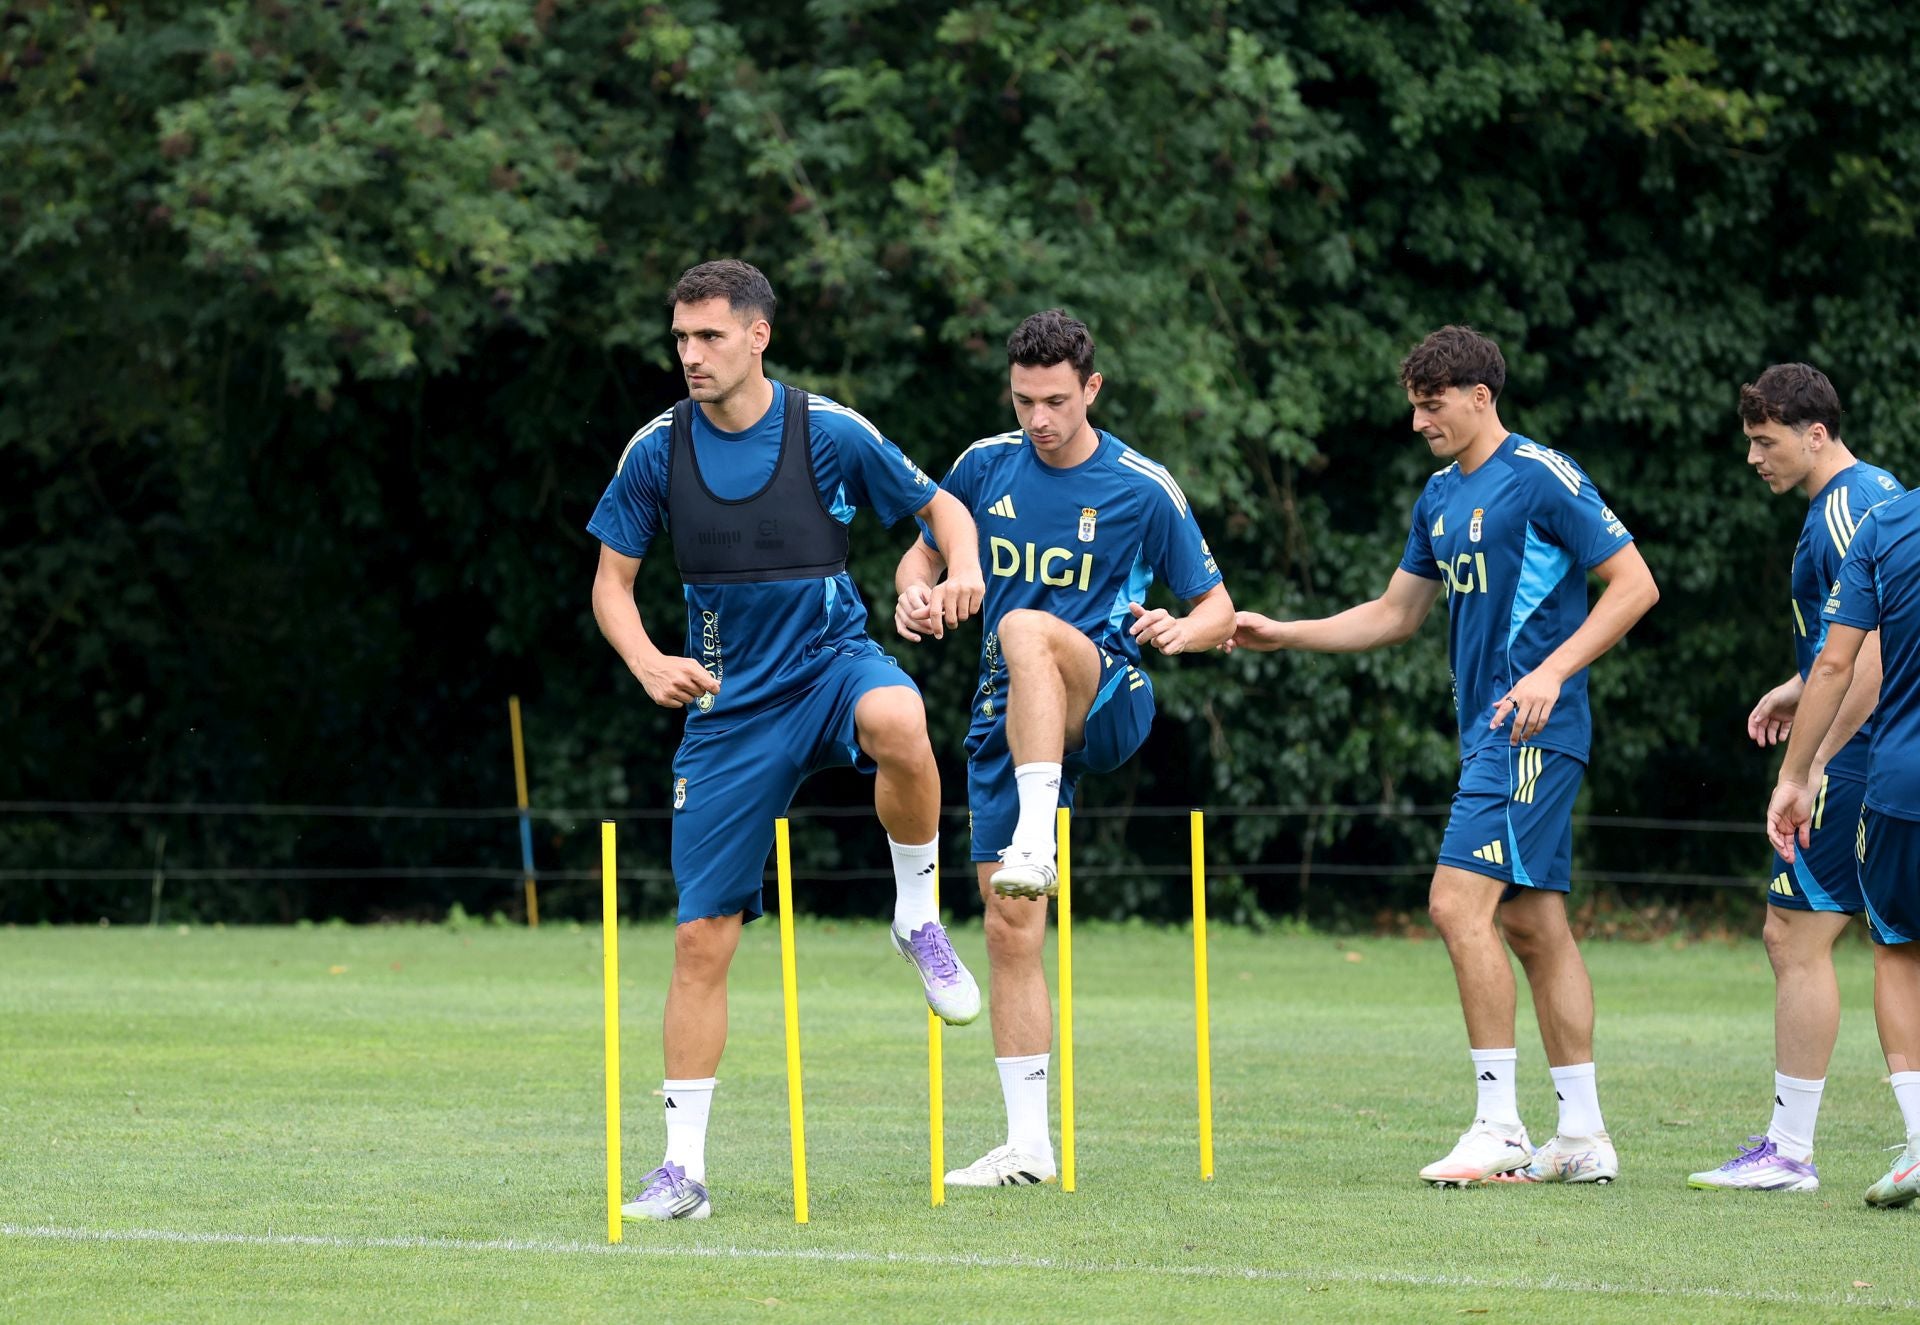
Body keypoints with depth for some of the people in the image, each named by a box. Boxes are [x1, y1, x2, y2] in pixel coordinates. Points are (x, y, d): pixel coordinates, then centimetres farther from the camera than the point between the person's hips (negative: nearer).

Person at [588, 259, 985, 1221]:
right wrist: (648, 663, -13)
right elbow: (611, 579, 6)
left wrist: (961, 569, -18)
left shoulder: (829, 432, -7)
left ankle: (918, 917, -14)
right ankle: (683, 1168, 9)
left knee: (896, 720, -40)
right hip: (728, 703, 2)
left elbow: (940, 508, 4)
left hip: (830, 662, -2)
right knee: (702, 937, -2)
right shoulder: (657, 449, -2)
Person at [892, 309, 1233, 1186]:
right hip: (1006, 719, 4)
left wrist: (1177, 631, -22)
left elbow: (1217, 609, 2)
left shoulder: (1142, 489, -4)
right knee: (1010, 929, -2)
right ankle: (1028, 1144, 4)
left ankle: (1033, 843, -49)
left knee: (1026, 627, -37)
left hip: (1105, 702, -4)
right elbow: (925, 552, 20)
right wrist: (913, 596, -4)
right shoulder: (986, 465, 6)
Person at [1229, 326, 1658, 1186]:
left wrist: (1553, 670, -21)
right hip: (1489, 730, 9)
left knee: (1460, 903, -16)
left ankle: (1498, 1126, -13)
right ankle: (1583, 1138, 10)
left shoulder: (1541, 477, -10)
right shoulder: (1441, 496, 16)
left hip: (1532, 728, -9)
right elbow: (1395, 615, 24)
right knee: (1533, 923, 8)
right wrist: (1284, 636, 14)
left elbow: (1634, 584, -12)